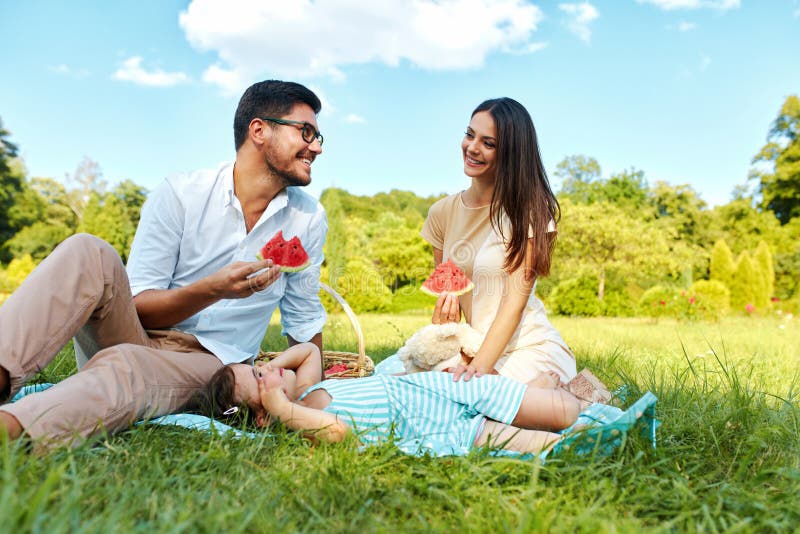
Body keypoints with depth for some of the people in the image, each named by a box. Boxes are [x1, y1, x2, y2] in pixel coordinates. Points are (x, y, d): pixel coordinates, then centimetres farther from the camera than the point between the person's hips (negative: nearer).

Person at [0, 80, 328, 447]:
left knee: (126, 364, -35)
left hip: (206, 363, 0)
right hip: (137, 332, 0)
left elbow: (305, 319, 13)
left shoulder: (310, 220, 2)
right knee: (89, 253, -28)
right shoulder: (180, 195, -6)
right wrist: (213, 290, -26)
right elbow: (137, 305, -8)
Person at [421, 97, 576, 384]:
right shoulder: (442, 212, 4)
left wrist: (479, 367, -26)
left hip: (531, 350, -5)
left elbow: (517, 297, -17)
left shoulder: (528, 209, -10)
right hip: (477, 349, 5)